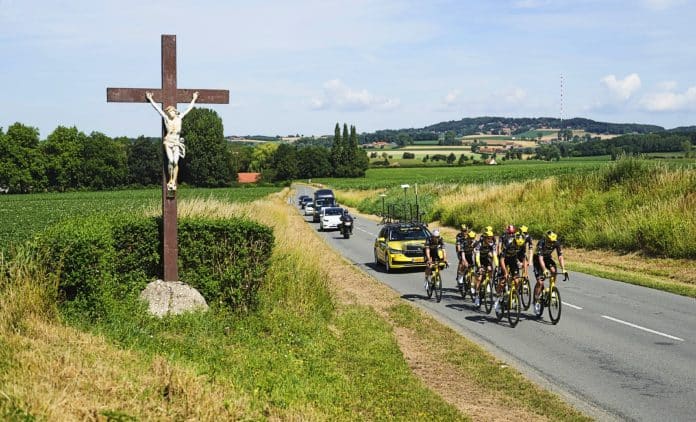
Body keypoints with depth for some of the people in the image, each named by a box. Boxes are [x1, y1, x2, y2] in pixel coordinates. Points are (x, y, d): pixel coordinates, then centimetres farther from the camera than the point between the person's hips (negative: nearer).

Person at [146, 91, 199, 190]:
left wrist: (194, 99, 21)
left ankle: (174, 182, -5)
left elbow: (189, 108, 16)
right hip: (168, 141, -1)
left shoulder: (179, 118, 8)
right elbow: (157, 108, 7)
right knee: (170, 161, -15)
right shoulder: (166, 118, 4)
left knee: (175, 162, -10)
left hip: (177, 142, 1)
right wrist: (150, 99, 9)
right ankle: (170, 180, 2)